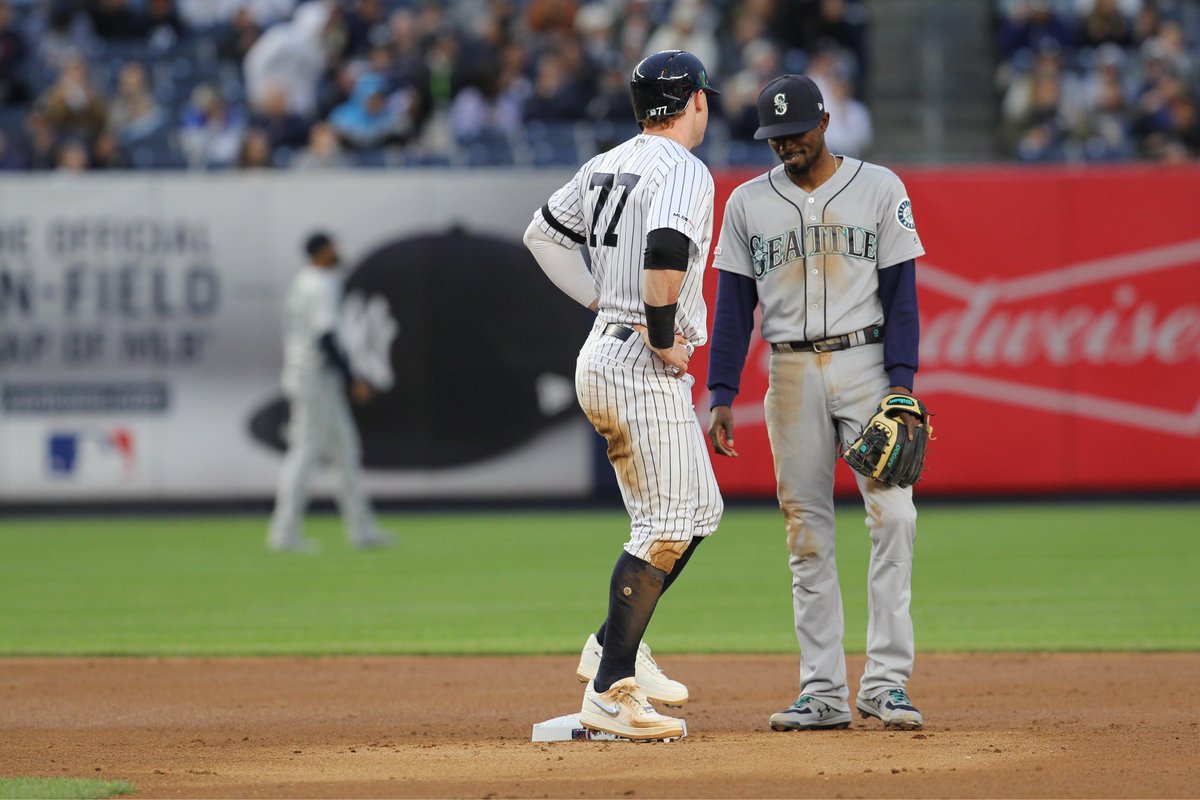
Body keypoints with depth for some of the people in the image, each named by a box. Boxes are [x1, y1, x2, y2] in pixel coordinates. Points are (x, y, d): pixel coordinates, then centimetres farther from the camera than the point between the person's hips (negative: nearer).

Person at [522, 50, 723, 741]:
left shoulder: (609, 165, 13)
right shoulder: (684, 172, -12)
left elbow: (544, 234, 22)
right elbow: (665, 252, -30)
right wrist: (664, 339, -19)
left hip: (601, 355, 9)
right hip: (645, 368, -9)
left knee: (698, 512, 18)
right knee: (666, 528, -8)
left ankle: (615, 647, 18)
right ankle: (611, 694, -9)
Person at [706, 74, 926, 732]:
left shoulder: (879, 189, 2)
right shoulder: (748, 203, 8)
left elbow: (900, 292, -2)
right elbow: (734, 306, 8)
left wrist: (901, 385, -11)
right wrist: (721, 395, -1)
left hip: (866, 363, -2)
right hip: (792, 375, 2)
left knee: (893, 515, -14)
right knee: (807, 532, 1)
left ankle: (886, 680, -12)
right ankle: (824, 693, 4)